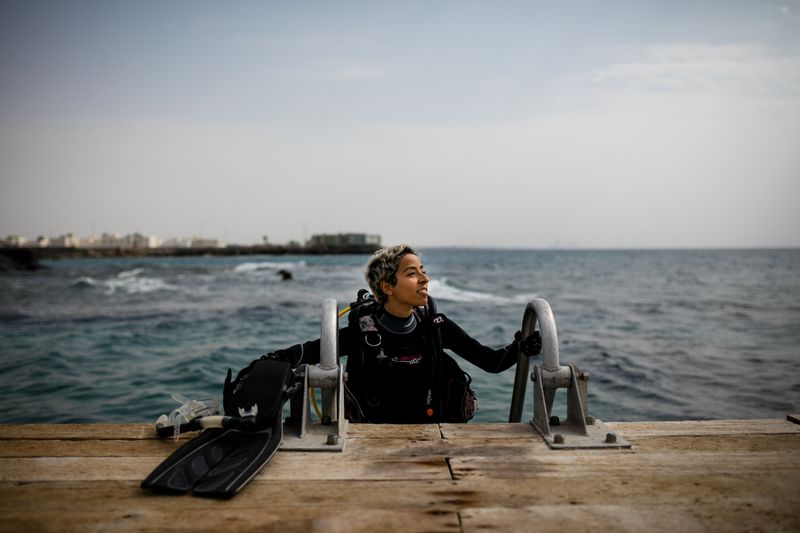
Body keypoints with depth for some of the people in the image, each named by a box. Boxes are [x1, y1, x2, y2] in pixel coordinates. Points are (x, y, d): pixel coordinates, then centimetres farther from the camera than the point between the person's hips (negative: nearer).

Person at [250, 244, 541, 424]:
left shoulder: (436, 326, -3)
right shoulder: (364, 329, -9)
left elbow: (492, 361, -2)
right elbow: (317, 349, -3)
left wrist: (520, 347, -19)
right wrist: (278, 358, -21)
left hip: (430, 427, 2)